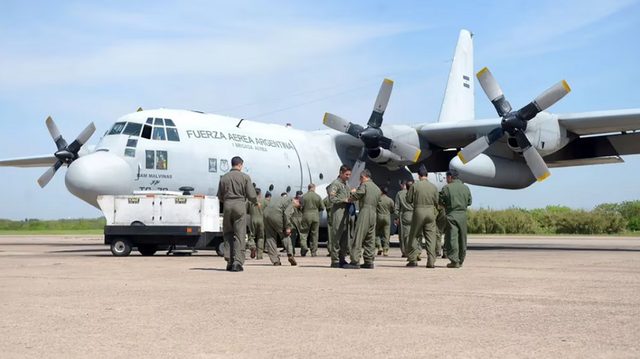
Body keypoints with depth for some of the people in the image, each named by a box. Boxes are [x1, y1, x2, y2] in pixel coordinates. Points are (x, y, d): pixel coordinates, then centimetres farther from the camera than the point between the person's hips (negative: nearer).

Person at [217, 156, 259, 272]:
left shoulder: (224, 178, 8)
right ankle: (237, 263, -5)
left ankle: (229, 261, 10)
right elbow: (251, 195, -3)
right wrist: (256, 203, 17)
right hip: (240, 206, -3)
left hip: (227, 206, 3)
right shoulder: (245, 177, -1)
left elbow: (220, 196, 14)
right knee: (239, 235, 0)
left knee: (228, 234, 14)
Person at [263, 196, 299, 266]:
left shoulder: (285, 199, 31)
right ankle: (290, 255, -6)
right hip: (276, 215, -8)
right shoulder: (292, 202, 5)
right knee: (285, 235, 8)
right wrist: (287, 227, -9)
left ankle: (275, 261, 9)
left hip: (266, 213, 8)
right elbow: (287, 214, -12)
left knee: (270, 238, 9)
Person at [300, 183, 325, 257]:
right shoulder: (318, 196, 0)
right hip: (315, 216, 1)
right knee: (314, 234, 7)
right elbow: (322, 208, 2)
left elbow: (300, 207, -5)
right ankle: (314, 252, 8)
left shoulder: (304, 196, -2)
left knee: (303, 233, 4)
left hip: (306, 216, -1)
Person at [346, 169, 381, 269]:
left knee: (358, 238, -8)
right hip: (373, 214, 8)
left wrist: (353, 193, 18)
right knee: (370, 240, 10)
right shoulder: (377, 188, 20)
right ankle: (369, 262, 10)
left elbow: (354, 197, -9)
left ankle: (355, 261, -12)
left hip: (364, 213, -8)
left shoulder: (364, 185, -4)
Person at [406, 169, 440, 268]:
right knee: (431, 237, 4)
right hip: (430, 212, 2)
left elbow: (409, 199, 0)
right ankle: (431, 262, 1)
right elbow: (437, 201, 6)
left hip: (418, 211, -2)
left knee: (414, 236, 9)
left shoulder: (414, 186, -4)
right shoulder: (433, 187, 2)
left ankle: (413, 259, 8)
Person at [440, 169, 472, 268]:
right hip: (463, 216, 5)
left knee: (452, 238, -4)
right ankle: (460, 260, 18)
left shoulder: (447, 188, -7)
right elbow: (469, 202, 13)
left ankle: (454, 261, -9)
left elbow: (441, 203, -4)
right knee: (462, 239, 12)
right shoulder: (466, 188, 7)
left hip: (452, 216, -5)